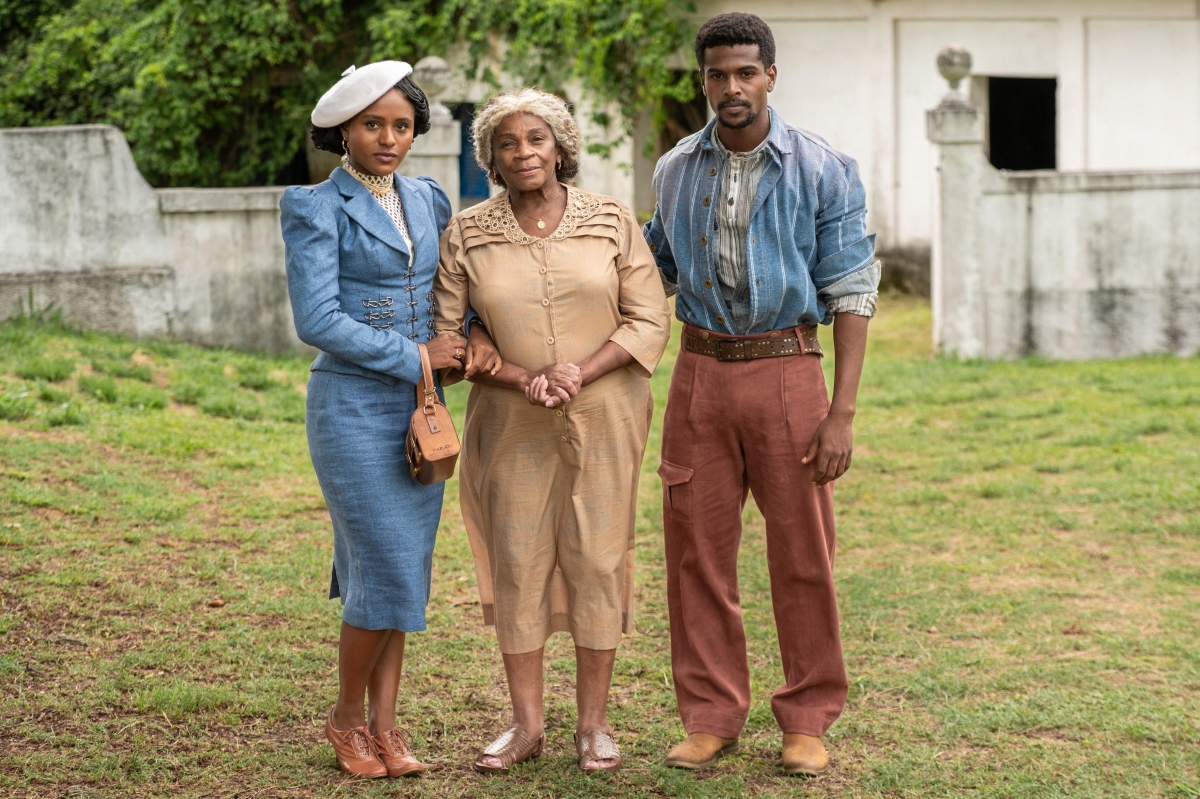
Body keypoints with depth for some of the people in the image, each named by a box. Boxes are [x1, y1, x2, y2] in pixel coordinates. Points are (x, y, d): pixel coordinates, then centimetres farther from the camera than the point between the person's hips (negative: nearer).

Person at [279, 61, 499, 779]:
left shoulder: (427, 200, 10)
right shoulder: (317, 208, -8)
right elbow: (317, 321, -15)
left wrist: (481, 333, -1)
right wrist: (416, 356, -12)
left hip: (419, 409, 6)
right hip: (354, 405, -6)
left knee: (404, 570, 7)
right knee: (389, 571, -7)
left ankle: (385, 725, 16)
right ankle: (347, 715, 13)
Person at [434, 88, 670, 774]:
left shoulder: (611, 222, 0)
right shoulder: (467, 235, 2)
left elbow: (649, 321, -3)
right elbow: (447, 334, 0)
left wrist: (579, 374, -17)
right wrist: (524, 378, -14)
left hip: (603, 416, -1)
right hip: (513, 425, 1)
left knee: (597, 558, 1)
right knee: (517, 560, 2)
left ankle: (594, 721, 11)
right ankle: (527, 722, 13)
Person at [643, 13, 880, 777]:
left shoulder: (822, 169, -5)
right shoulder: (676, 169, 6)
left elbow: (852, 292, -6)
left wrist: (843, 411, -11)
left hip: (786, 369, -3)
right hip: (701, 371, 3)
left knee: (803, 554, 1)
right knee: (698, 550, 5)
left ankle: (808, 721, 14)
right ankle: (712, 715, 17)